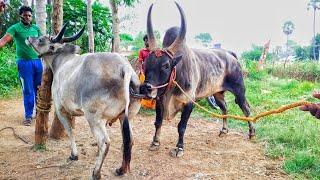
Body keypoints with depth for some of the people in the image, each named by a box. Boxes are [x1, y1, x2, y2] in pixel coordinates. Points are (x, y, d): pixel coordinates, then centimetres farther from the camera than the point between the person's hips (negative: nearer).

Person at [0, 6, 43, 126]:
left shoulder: (36, 28, 11)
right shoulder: (15, 28, -3)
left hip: (38, 61, 4)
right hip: (24, 62, -4)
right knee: (28, 91, 2)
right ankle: (28, 116, 13)